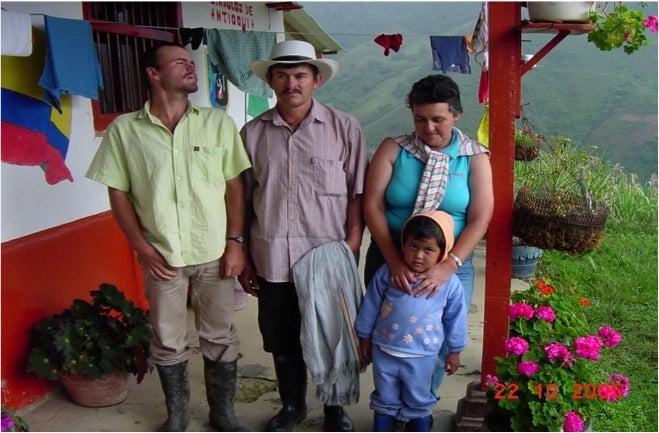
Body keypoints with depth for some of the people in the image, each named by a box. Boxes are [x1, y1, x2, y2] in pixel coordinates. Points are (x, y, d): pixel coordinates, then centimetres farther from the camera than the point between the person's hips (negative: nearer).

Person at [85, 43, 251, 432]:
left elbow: (235, 186, 0)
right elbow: (118, 193, 1)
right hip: (160, 257, 0)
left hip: (214, 254, 0)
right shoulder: (124, 130, -2)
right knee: (168, 342, 14)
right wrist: (142, 247, -6)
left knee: (220, 338, 12)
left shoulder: (219, 123, -1)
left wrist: (235, 242, -5)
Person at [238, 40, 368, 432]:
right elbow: (242, 200, 8)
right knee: (281, 340, 16)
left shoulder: (344, 127, -3)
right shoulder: (253, 132, 4)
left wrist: (351, 251, -9)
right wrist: (244, 259, 8)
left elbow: (358, 194, -3)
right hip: (273, 261, 2)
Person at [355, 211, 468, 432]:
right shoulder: (387, 272, -12)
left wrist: (455, 351, 6)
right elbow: (370, 307, -1)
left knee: (419, 402, 19)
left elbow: (455, 319, 0)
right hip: (384, 350, 1)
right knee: (385, 399, 20)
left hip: (422, 355, -1)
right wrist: (364, 336, 6)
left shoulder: (450, 283, -13)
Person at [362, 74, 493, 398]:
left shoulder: (475, 157, -1)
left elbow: (480, 219, -8)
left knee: (439, 344, 6)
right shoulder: (393, 149, -1)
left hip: (451, 266, 0)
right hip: (390, 261, 1)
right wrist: (394, 261, -18)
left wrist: (447, 267, -20)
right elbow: (372, 205, -8)